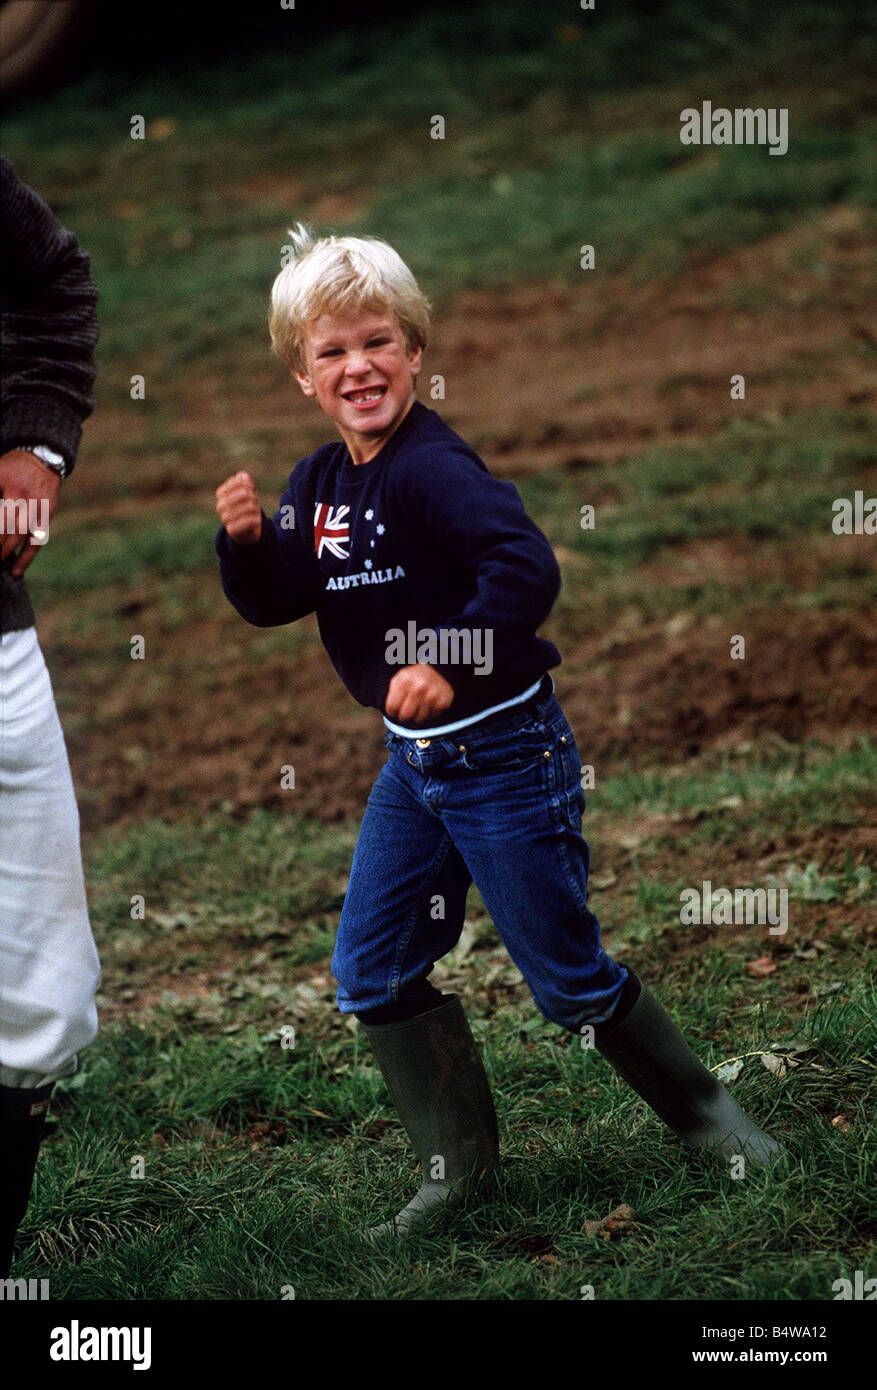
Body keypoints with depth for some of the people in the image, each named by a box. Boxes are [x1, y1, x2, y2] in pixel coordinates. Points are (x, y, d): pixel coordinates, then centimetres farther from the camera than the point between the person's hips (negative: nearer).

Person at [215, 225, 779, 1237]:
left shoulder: (430, 468, -22)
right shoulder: (318, 483, 5)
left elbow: (528, 567, -33)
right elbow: (274, 603, 8)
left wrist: (452, 665, -37)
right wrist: (246, 542, -10)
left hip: (502, 750, -8)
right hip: (412, 759, 8)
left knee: (567, 975, 3)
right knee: (372, 969, 8)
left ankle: (700, 1109, 24)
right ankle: (460, 1161, 19)